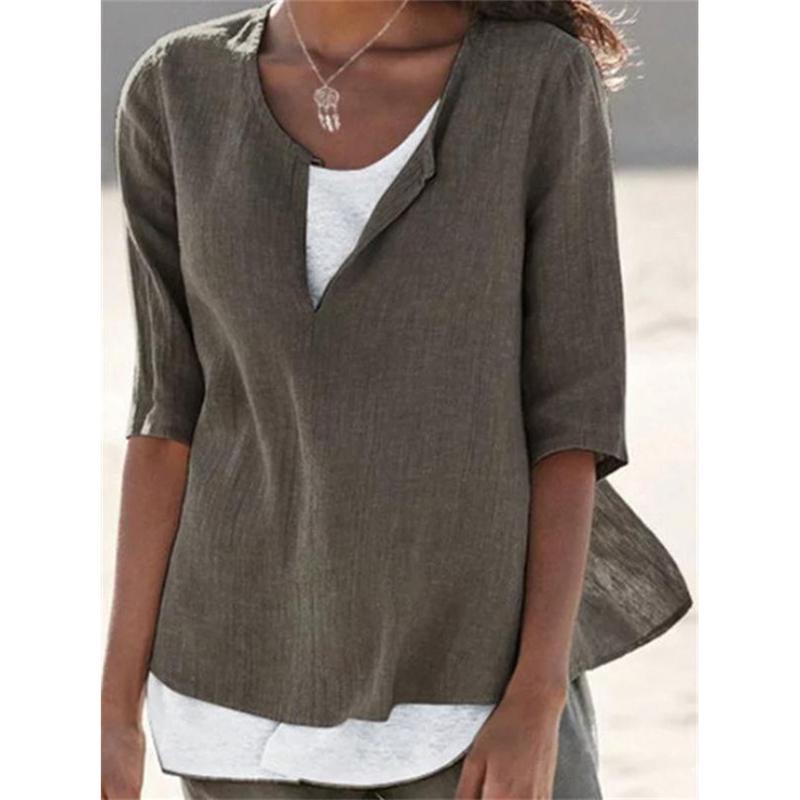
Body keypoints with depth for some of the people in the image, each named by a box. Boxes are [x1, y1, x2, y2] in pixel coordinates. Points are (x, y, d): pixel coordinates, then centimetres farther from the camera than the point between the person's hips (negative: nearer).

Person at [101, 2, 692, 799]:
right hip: (258, 681, 2)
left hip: (474, 680, -1)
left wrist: (538, 704, -15)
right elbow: (176, 409, 1)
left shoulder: (545, 78, -8)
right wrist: (116, 710, -2)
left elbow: (574, 409, -7)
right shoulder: (179, 93, -2)